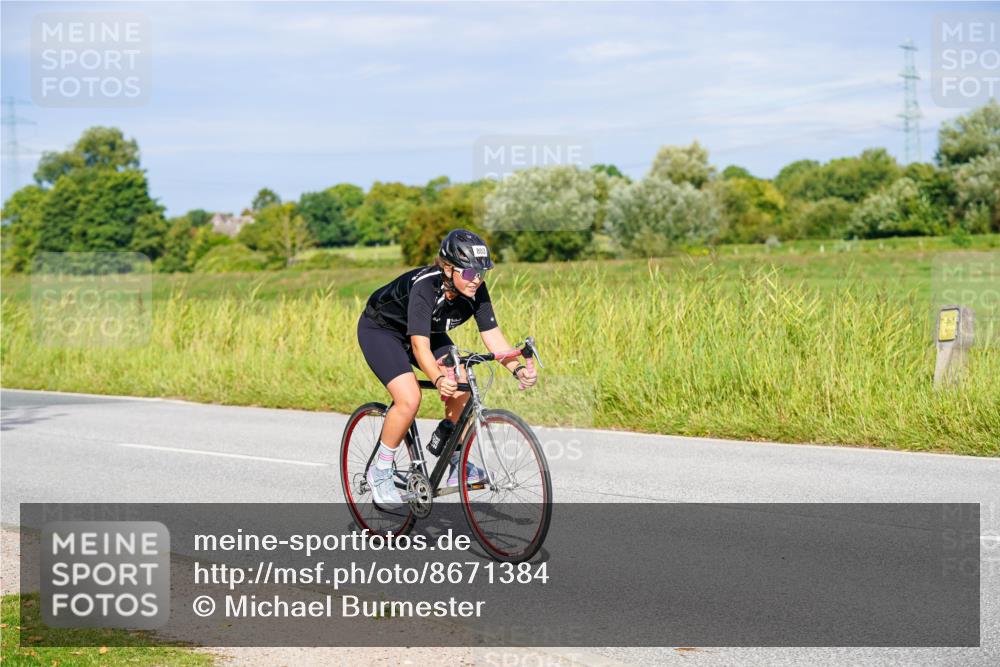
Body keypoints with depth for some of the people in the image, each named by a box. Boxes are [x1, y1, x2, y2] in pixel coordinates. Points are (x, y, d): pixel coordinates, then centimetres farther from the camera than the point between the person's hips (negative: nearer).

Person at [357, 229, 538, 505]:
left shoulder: (476, 291, -21)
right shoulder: (425, 287, -38)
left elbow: (492, 335, -22)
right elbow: (420, 346, -44)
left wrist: (518, 369, -38)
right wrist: (438, 380, -61)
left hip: (429, 331, 6)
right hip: (380, 329, -6)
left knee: (461, 389, -14)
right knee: (409, 399, -24)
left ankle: (456, 462, 4)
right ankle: (380, 471, -6)